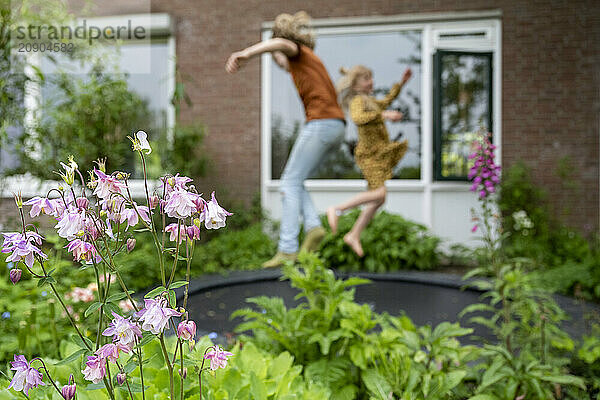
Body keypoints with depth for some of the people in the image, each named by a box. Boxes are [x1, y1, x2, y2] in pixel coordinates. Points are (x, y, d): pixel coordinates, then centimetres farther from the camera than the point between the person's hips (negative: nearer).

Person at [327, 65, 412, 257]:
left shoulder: (368, 101, 19)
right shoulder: (357, 101, -11)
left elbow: (385, 102, 38)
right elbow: (358, 118, -33)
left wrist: (402, 83, 33)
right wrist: (384, 115, -38)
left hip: (377, 155, 9)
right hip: (368, 154, -9)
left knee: (378, 200, 6)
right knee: (379, 194, -21)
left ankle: (354, 235, 12)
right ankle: (336, 210, -12)